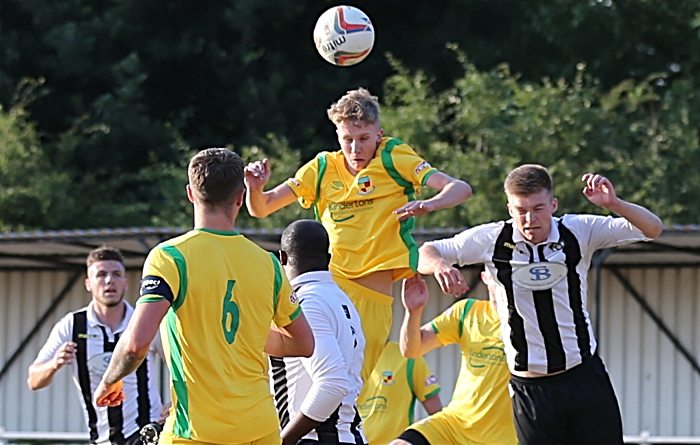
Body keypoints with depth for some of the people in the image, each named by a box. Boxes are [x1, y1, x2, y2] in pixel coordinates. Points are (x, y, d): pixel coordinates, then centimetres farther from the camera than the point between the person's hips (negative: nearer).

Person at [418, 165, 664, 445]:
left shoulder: (580, 231, -5)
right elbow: (425, 253, 2)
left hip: (586, 379, 0)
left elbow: (652, 229, -8)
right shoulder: (491, 240, -4)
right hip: (531, 389, 0)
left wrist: (614, 204, -27)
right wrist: (439, 265, -23)